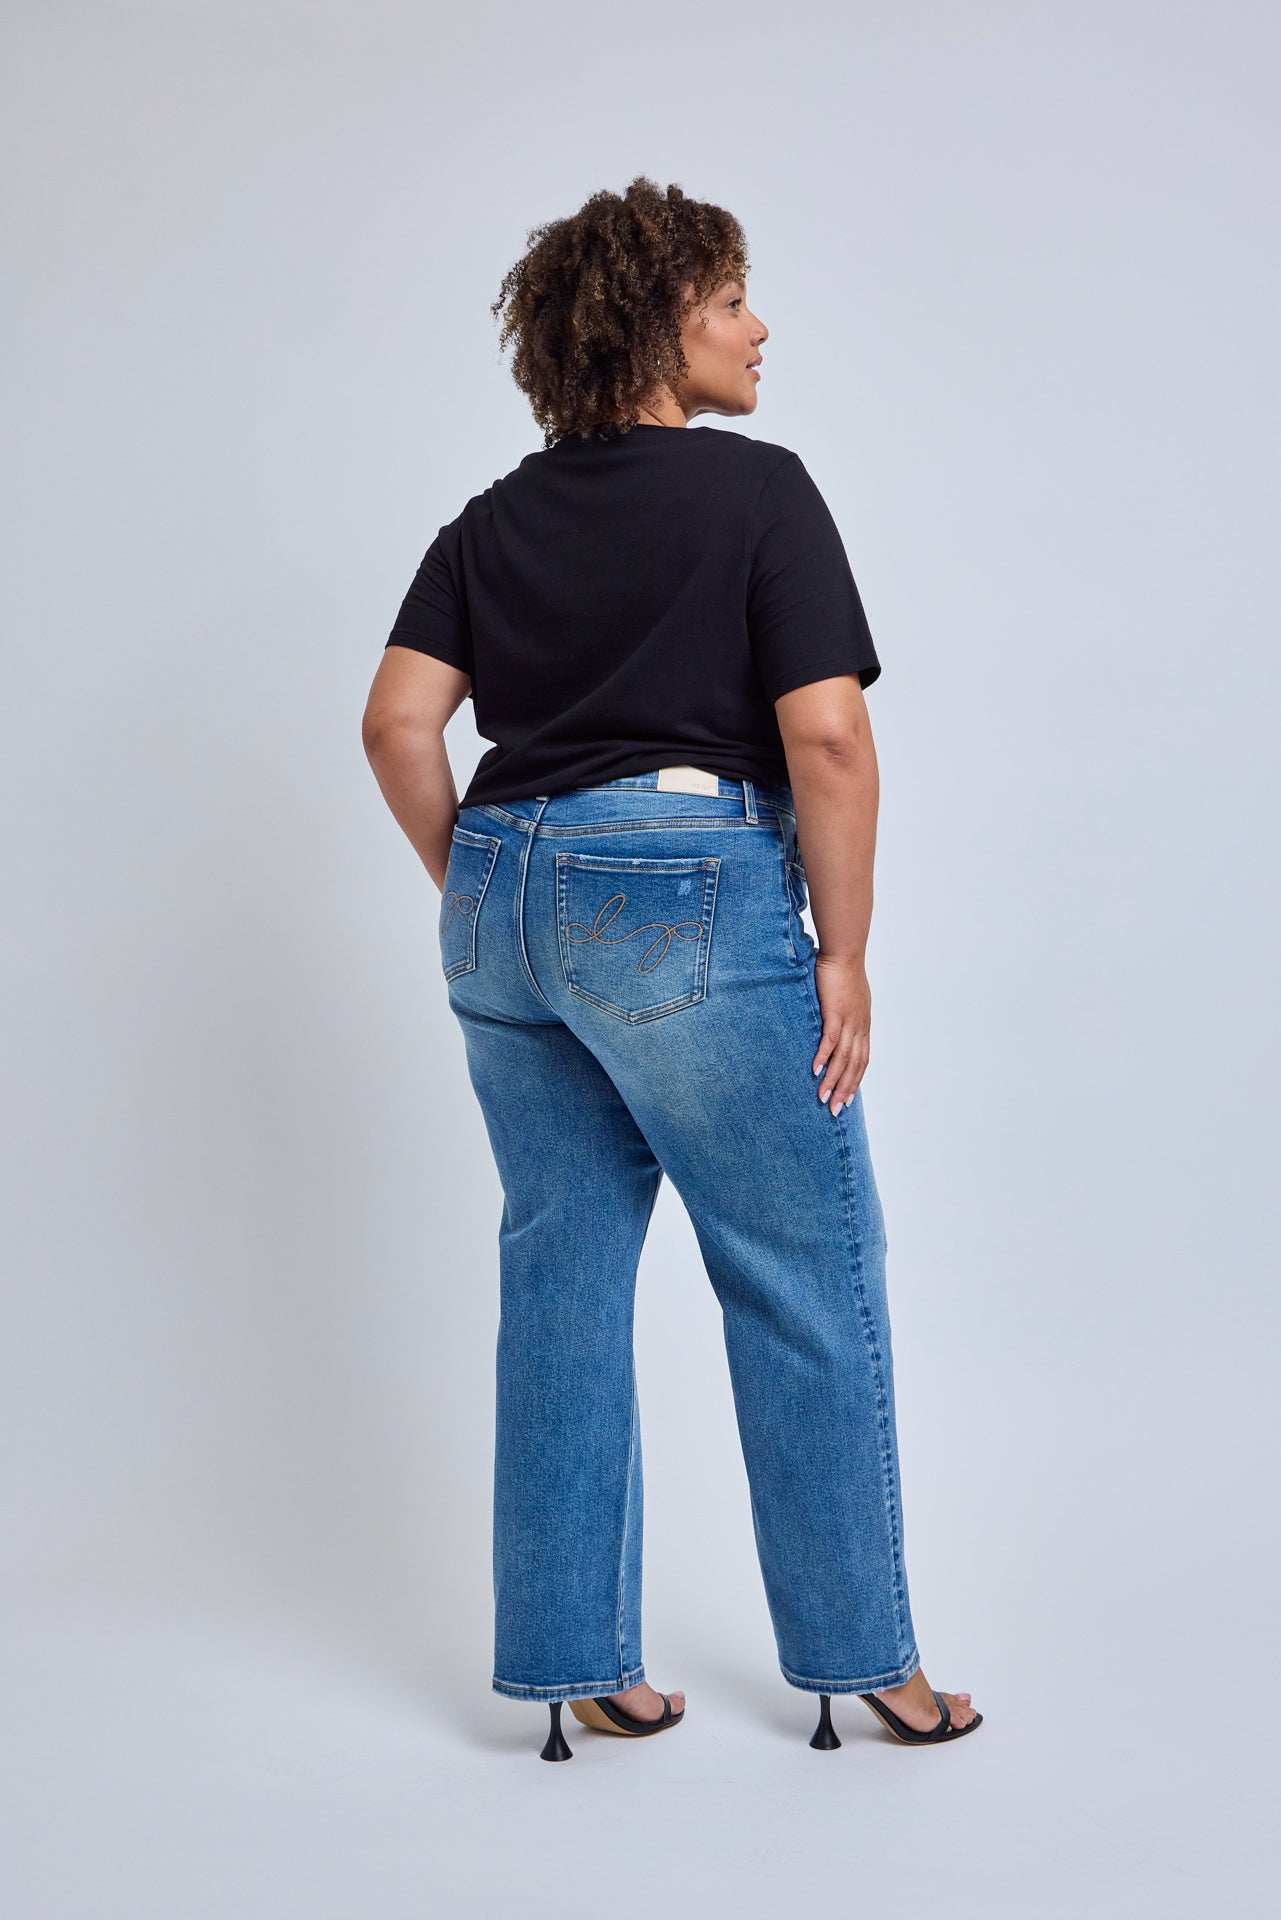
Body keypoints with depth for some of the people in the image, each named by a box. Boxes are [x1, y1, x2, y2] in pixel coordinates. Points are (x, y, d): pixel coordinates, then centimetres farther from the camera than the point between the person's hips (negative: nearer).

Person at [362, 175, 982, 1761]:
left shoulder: (496, 517, 11)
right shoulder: (757, 489, -5)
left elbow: (398, 719, 2)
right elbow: (827, 735, -14)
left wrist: (473, 893, 11)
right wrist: (843, 950, -7)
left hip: (510, 913, 6)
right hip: (693, 903, -6)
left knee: (558, 1278, 13)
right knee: (805, 1286, 7)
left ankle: (574, 1662, 20)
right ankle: (858, 1655, 18)